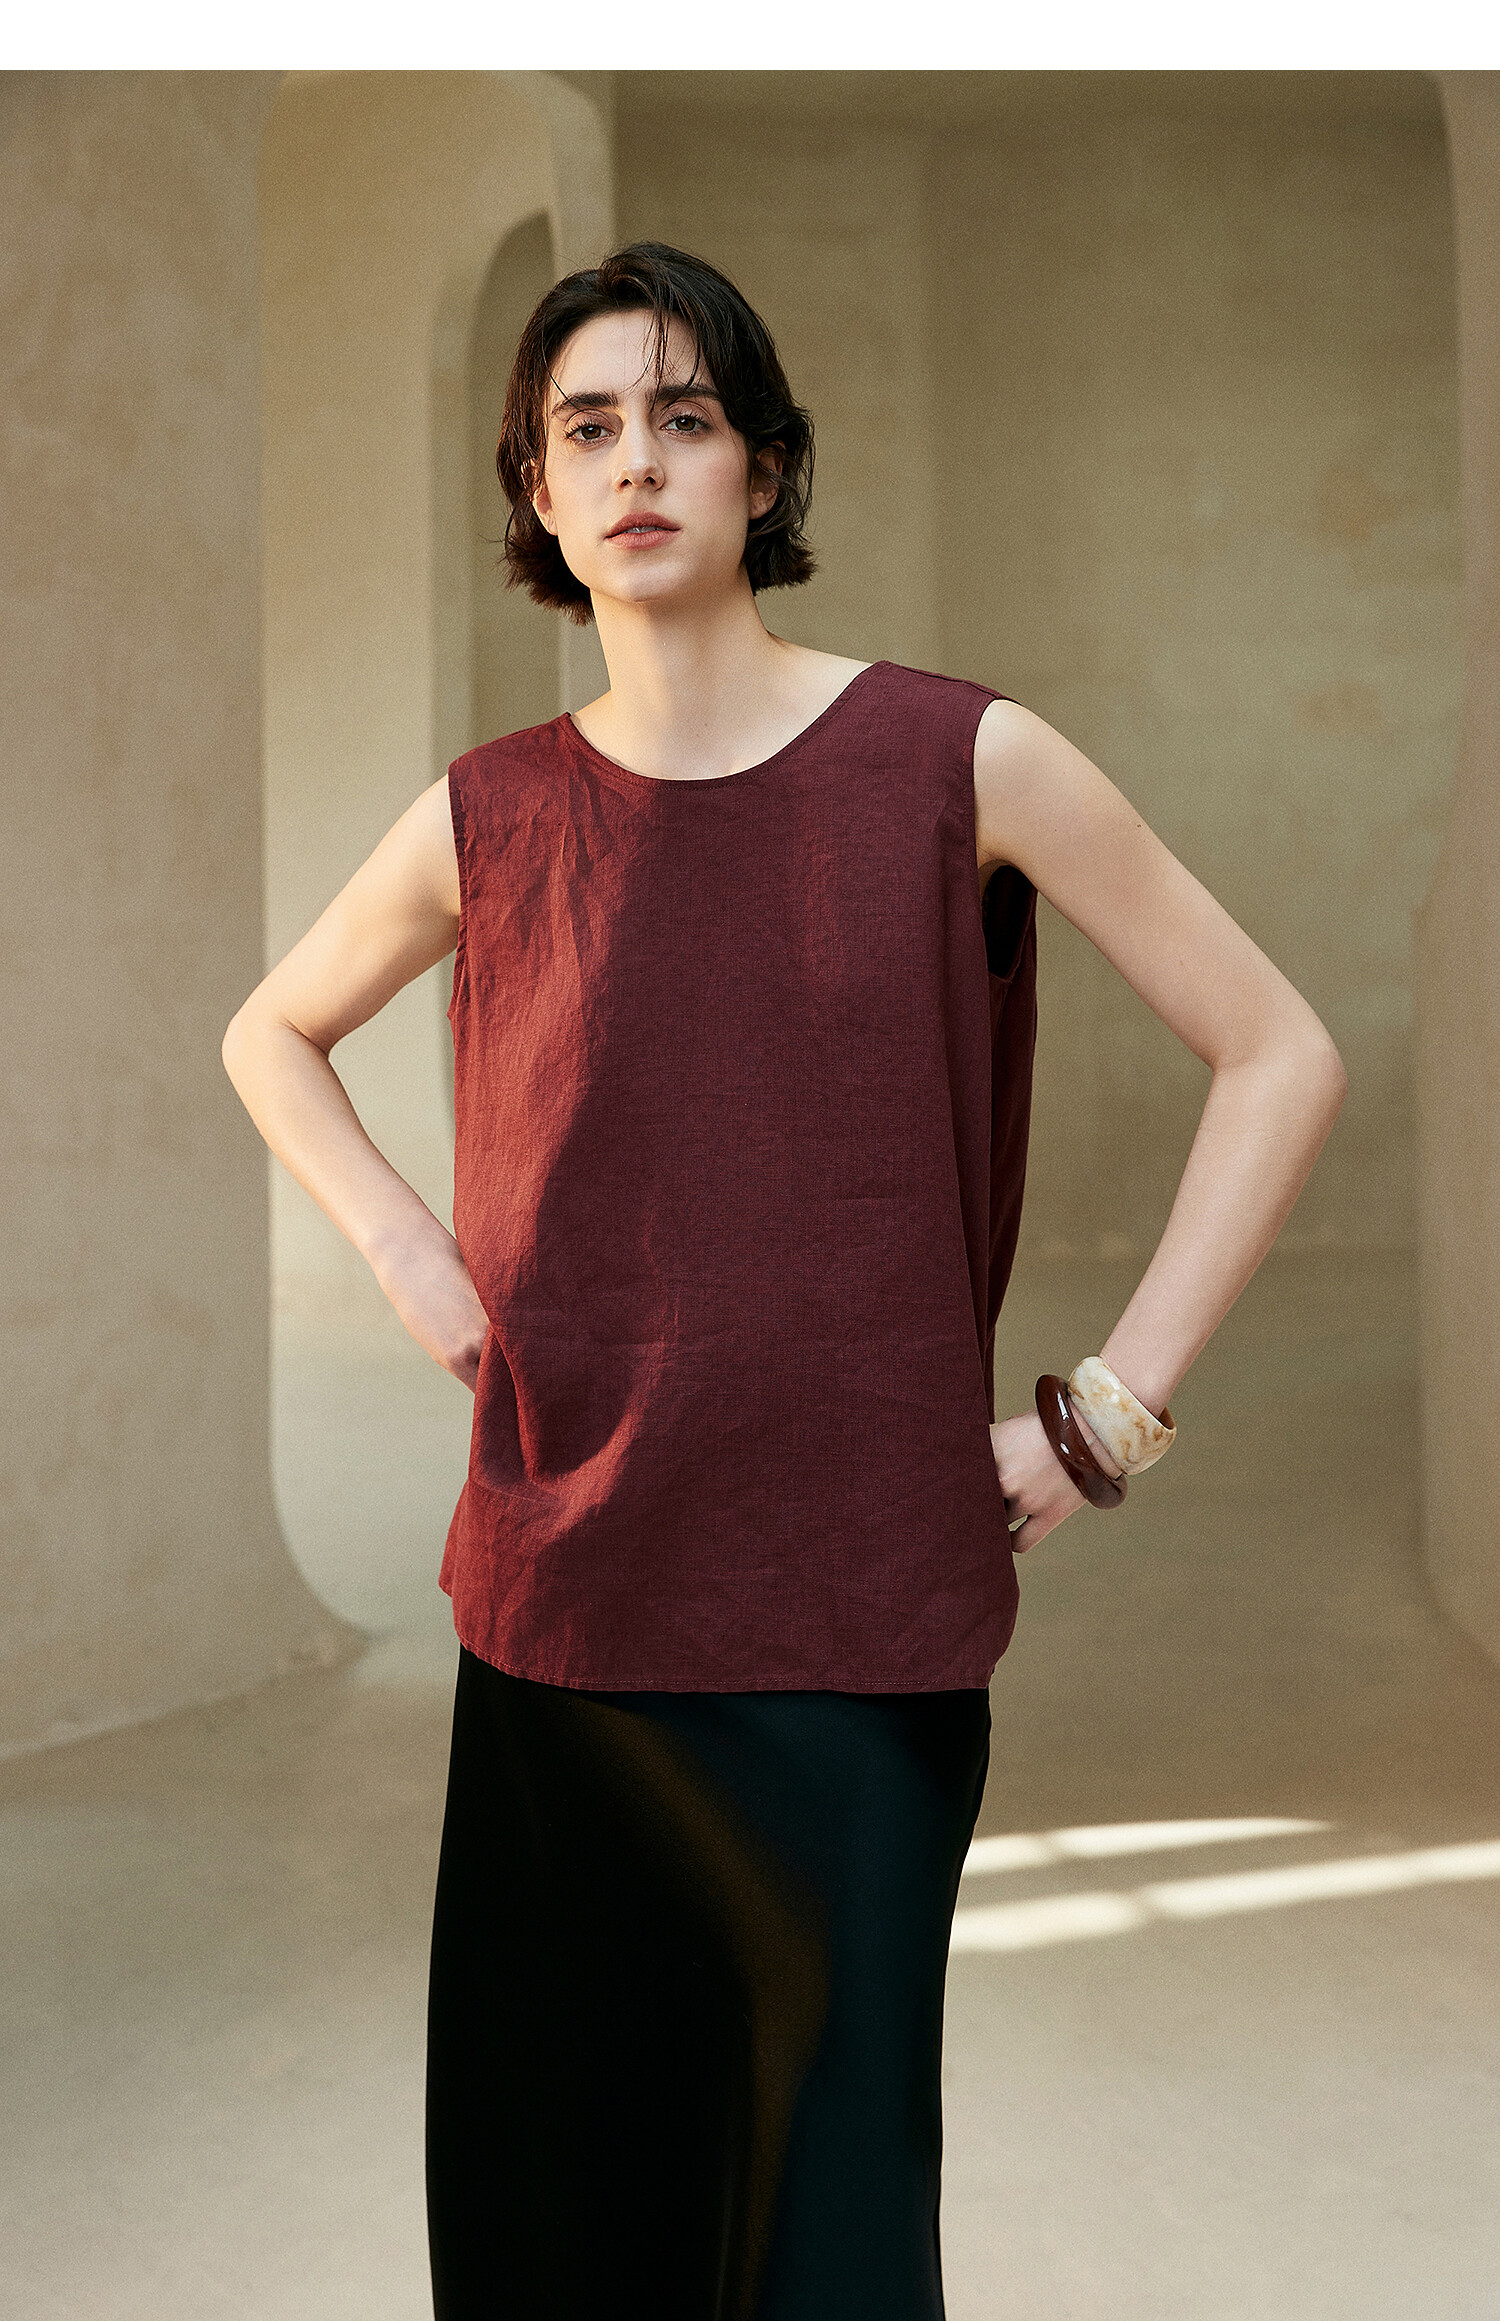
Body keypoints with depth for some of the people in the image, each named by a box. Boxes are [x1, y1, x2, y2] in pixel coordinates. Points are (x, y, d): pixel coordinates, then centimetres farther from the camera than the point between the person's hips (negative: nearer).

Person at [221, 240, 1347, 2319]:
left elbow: (1280, 1058, 0)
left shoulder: (964, 763, -4)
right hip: (561, 1599, 3)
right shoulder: (488, 819, 3)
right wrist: (409, 1258, 7)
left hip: (864, 1618, -2)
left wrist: (1104, 1414, -5)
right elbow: (272, 1034, 22)